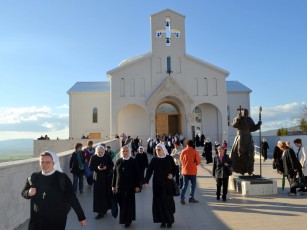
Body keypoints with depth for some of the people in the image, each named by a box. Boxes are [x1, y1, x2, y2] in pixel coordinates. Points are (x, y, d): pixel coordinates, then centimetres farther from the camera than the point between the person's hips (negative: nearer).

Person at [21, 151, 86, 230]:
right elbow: (23, 193, 12)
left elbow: (72, 198, -10)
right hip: (37, 220, 3)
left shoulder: (62, 178, -12)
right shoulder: (34, 177, -1)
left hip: (57, 221, -3)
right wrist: (28, 193, -12)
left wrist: (81, 217, -9)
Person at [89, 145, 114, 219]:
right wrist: (97, 168, -23)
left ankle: (105, 208, 22)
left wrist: (106, 167, -19)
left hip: (107, 178, 1)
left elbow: (112, 165, 0)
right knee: (98, 194, -2)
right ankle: (101, 211, 7)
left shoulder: (107, 156, -4)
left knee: (107, 193, 7)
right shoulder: (93, 157, -5)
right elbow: (90, 167, -4)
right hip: (98, 178, 0)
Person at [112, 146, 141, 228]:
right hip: (119, 186, 3)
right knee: (121, 203, 9)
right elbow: (114, 174, 6)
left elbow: (136, 174, -4)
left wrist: (137, 186, -6)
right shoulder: (118, 161, 4)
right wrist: (113, 185, 5)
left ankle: (128, 220, 15)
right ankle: (123, 218, 30)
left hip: (130, 186, -2)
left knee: (128, 204, 3)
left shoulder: (133, 161, -4)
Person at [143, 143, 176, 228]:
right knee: (159, 202, 4)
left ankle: (169, 221, 20)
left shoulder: (169, 158, -3)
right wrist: (146, 181, -18)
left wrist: (172, 174, -14)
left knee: (168, 202, 4)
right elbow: (149, 171, -7)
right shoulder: (154, 159, -2)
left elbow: (175, 168, 6)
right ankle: (163, 221, 16)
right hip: (157, 184, 1)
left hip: (168, 184, -1)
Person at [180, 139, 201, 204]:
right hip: (192, 171, -3)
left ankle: (182, 198, -2)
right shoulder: (195, 152, -10)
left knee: (185, 184, 10)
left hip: (185, 170, 3)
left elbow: (181, 160, 6)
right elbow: (198, 161, -6)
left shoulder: (183, 151, -3)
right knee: (193, 184, 11)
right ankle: (191, 198, 13)